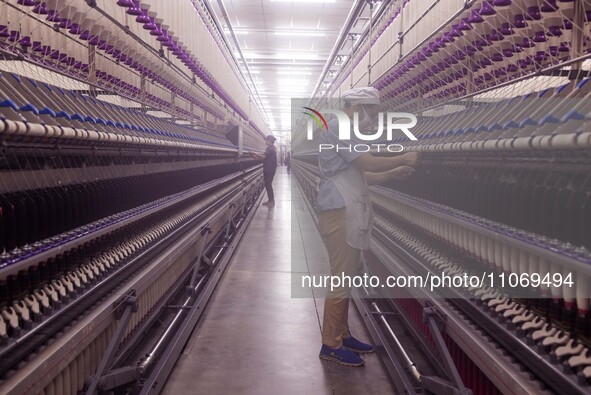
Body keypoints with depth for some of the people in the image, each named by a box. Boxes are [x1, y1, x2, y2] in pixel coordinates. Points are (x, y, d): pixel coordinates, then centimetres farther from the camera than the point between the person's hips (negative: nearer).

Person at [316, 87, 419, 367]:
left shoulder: (346, 131, 21)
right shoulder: (338, 127, -11)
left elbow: (359, 176, 20)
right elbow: (368, 163, -18)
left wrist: (393, 174, 12)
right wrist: (403, 159, -6)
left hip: (348, 212, 10)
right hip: (339, 212, -10)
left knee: (346, 278, 14)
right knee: (341, 279, -7)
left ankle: (342, 335, 23)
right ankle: (331, 345, 1)